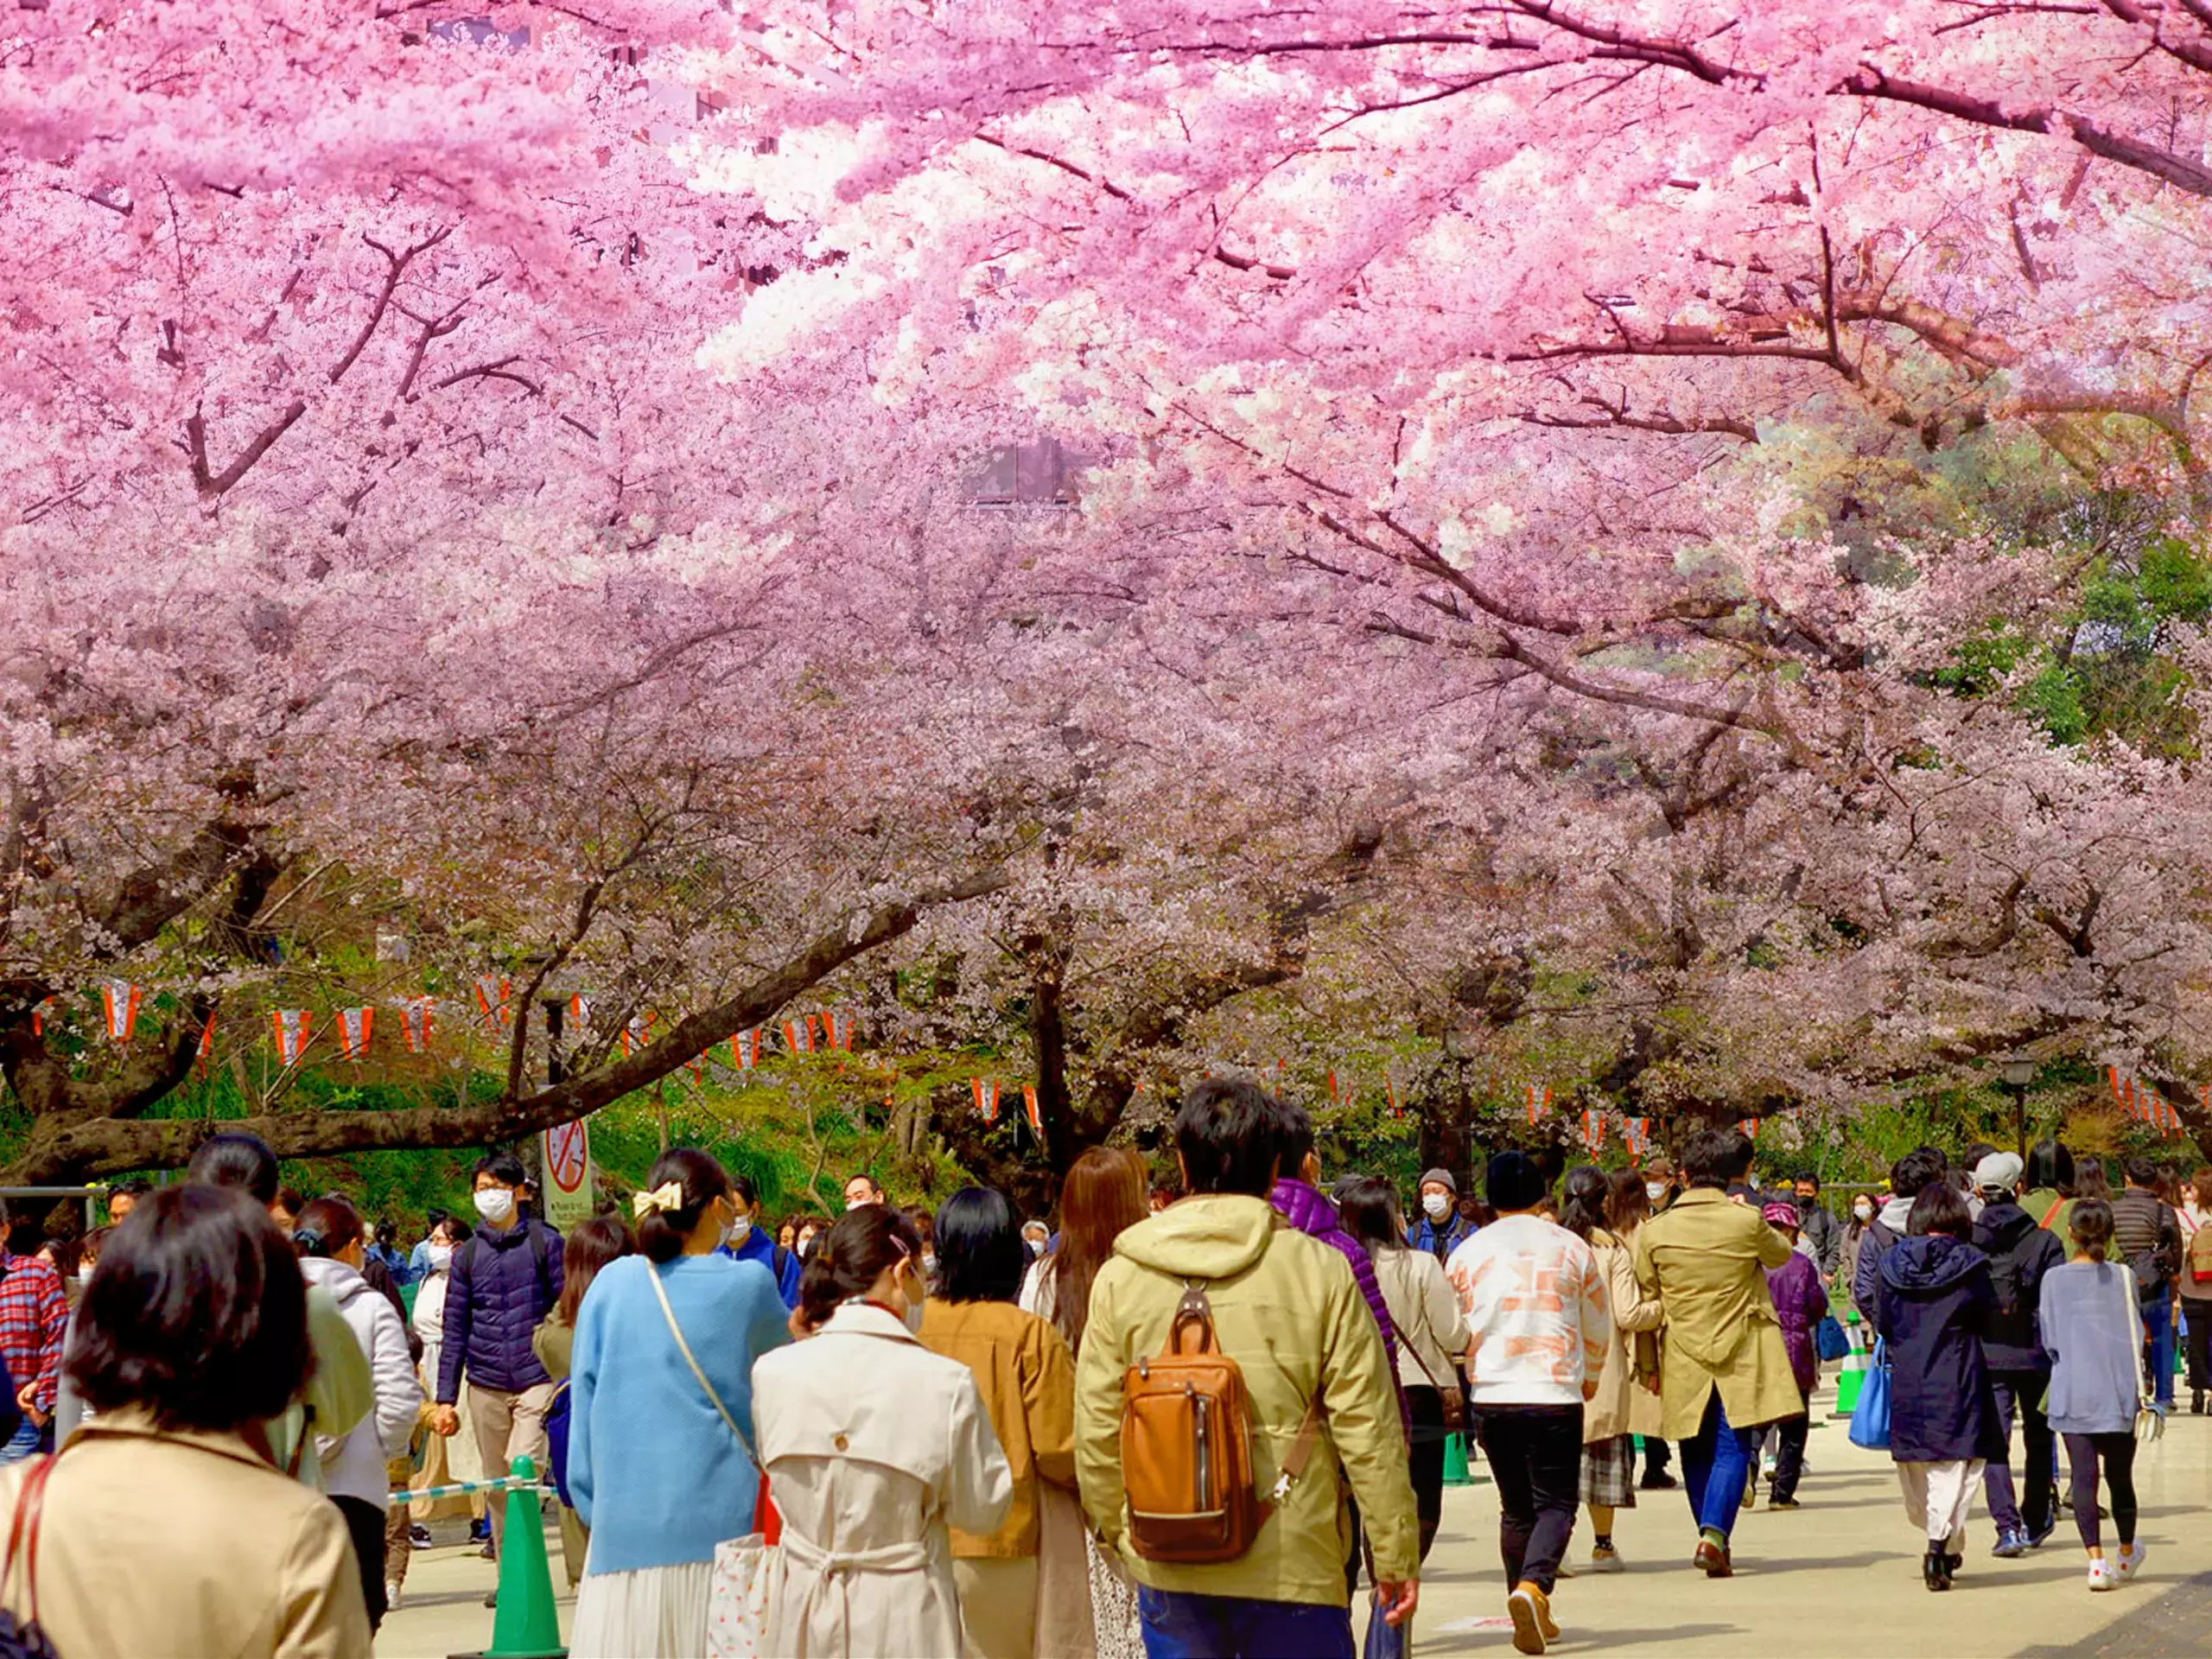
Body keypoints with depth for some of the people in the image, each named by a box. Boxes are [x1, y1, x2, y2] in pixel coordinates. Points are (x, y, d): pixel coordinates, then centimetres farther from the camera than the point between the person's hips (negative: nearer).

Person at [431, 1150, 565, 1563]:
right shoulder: (468, 1255, 11)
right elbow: (454, 1331, 13)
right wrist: (445, 1398, 8)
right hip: (485, 1387, 4)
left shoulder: (545, 1243, 2)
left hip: (537, 1379, -4)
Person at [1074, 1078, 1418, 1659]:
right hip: (1292, 1565, -2)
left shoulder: (1120, 1277, 0)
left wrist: (1114, 1530, 20)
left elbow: (1096, 1429, 4)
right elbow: (1367, 1430, -7)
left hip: (1167, 1567, 2)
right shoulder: (1320, 1271, -7)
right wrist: (1396, 1556, 1)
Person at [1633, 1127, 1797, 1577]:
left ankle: (1713, 1540, 22)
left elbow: (1645, 1299, 4)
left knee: (1697, 1453, 15)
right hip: (1739, 1356, -2)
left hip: (1683, 1362, 2)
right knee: (1733, 1449, -2)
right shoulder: (1746, 1222, -9)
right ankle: (1714, 1534, -20)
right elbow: (1781, 1253, 12)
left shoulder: (1655, 1231, -3)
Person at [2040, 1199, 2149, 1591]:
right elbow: (2136, 1335, 3)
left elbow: (2049, 1340, 0)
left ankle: (2096, 1559, -11)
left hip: (2072, 1393, -1)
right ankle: (2127, 1553, 33)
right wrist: (2136, 1385, 15)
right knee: (2119, 1474, 15)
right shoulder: (2123, 1277, -2)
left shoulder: (2054, 1279, -4)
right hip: (2118, 1393, 1)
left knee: (2083, 1476, -1)